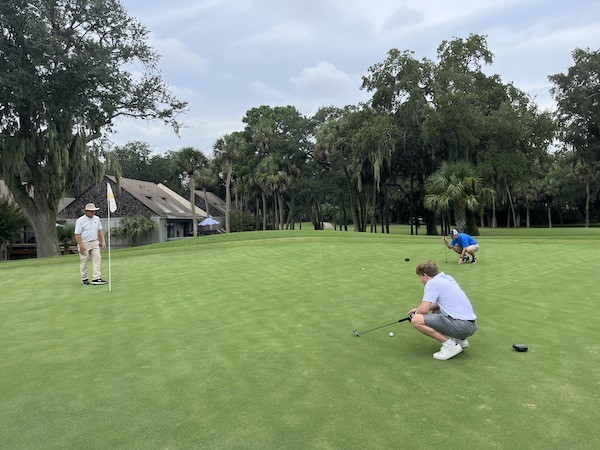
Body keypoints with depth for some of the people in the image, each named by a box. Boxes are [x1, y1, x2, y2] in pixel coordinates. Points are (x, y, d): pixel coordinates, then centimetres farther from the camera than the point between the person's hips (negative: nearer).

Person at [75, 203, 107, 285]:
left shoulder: (97, 219, 6)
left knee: (97, 259, -5)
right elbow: (77, 234, -13)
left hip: (95, 243, 5)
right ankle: (84, 279, 18)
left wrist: (103, 241, 5)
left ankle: (96, 278, -7)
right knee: (83, 261, 5)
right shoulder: (80, 221, -12)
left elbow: (99, 231, 13)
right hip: (84, 244, -5)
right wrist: (81, 246, -18)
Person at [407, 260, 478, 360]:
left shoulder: (432, 283, -9)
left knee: (416, 320, -17)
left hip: (462, 326, -9)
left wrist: (415, 314, 8)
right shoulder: (448, 278, 17)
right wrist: (418, 308, 25)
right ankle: (460, 339, 20)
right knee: (437, 310, 35)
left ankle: (450, 345, -10)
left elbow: (423, 310, -15)